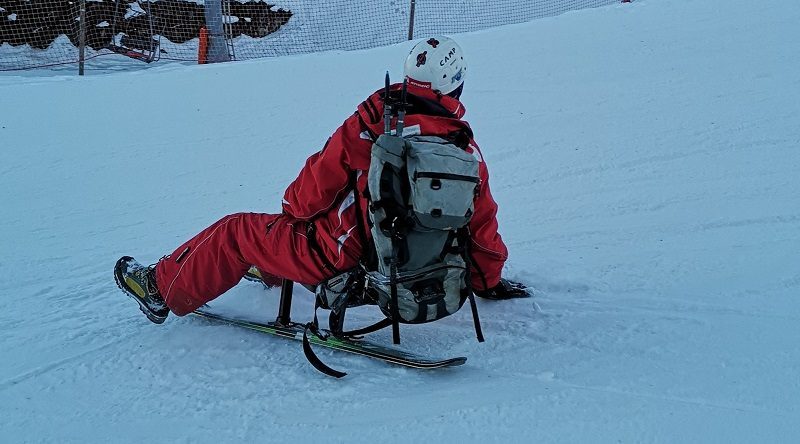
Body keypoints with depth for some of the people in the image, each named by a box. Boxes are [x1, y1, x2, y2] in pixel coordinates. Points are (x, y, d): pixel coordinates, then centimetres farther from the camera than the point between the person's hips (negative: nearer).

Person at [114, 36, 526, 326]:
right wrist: (488, 280, 22)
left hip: (341, 260, -5)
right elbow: (482, 225, 4)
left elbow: (319, 183, -8)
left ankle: (163, 289, 32)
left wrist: (292, 210, 14)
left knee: (237, 231, 16)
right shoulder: (468, 150, -6)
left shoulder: (371, 124, -17)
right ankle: (272, 267, 59)